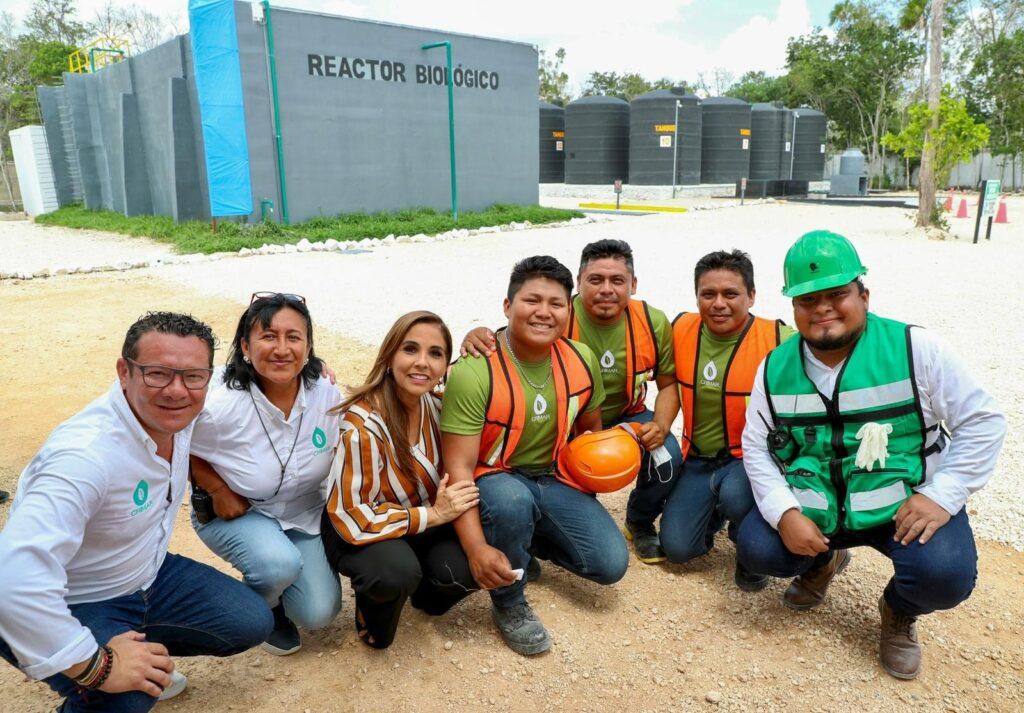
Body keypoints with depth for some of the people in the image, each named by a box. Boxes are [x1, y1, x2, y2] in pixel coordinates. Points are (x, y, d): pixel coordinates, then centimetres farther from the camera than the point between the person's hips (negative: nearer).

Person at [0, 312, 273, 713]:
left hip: (148, 575, 7)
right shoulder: (86, 454, -37)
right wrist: (97, 666, -35)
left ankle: (147, 652, 20)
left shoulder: (176, 413, -13)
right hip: (73, 606, -7)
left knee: (253, 622, 2)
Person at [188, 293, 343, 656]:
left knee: (318, 613, -8)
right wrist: (218, 490, -16)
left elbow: (341, 453, 0)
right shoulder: (219, 407, -28)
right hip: (234, 513, -3)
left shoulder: (328, 394, -19)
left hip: (305, 511, 3)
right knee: (281, 564, -32)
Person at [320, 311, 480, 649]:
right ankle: (373, 621, 2)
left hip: (425, 521, 5)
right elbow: (350, 517, -25)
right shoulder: (362, 424, -29)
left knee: (467, 567, -22)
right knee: (396, 572, -35)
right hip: (359, 531, -5)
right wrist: (433, 514, -26)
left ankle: (425, 594, 14)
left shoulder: (437, 405, -10)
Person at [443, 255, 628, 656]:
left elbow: (590, 428, 10)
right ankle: (508, 606, -9)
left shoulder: (582, 360, -8)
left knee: (611, 565, -8)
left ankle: (528, 541, 21)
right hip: (494, 481, -5)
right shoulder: (474, 372, -25)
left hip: (555, 479, 5)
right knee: (511, 501, -39)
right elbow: (459, 467, -25)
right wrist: (477, 548, -35)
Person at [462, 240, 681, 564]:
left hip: (627, 419, 2)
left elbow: (668, 383, 0)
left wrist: (660, 425, -19)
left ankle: (640, 524, 11)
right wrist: (479, 336, -44)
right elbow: (507, 346, -20)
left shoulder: (654, 323, -13)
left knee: (668, 458, -24)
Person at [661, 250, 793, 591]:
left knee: (735, 495, -36)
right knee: (677, 547, -4)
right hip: (698, 459, 4)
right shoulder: (681, 330, -5)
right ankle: (716, 509, 31)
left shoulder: (779, 340, -18)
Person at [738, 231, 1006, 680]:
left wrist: (941, 497, -17)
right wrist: (784, 513, -15)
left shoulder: (914, 349, -11)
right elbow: (756, 446, 0)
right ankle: (822, 561, 21)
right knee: (756, 549, -18)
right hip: (811, 508, 3)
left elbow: (982, 422, -7)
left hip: (905, 504, -2)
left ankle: (899, 613, 13)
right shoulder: (775, 368, -2)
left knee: (945, 575, -28)